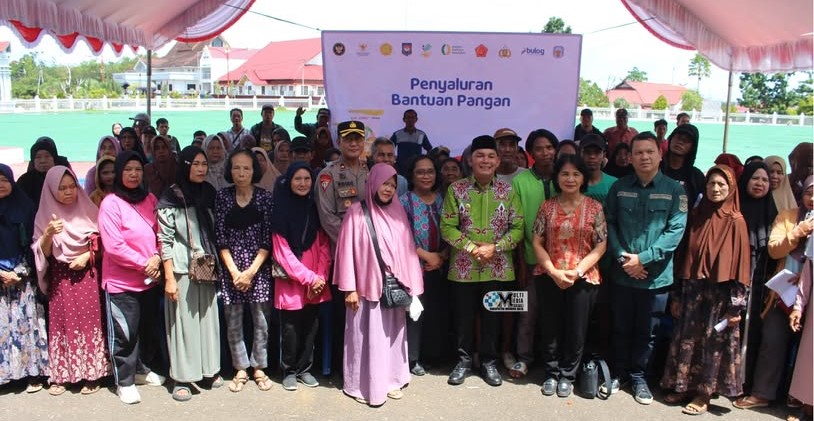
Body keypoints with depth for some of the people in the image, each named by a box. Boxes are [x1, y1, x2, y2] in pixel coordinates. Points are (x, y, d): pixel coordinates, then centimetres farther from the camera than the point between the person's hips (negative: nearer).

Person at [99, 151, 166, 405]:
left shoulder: (150, 200, 6)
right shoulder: (110, 203, -11)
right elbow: (114, 245, -17)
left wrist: (156, 258, -9)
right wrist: (143, 263, -15)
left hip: (150, 279, 6)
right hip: (122, 281, -6)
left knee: (145, 329, 17)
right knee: (124, 333, 3)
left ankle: (139, 369, 36)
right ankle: (124, 382, 17)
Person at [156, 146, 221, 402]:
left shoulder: (209, 194, 8)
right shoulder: (170, 198, -7)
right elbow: (165, 239, -9)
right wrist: (169, 278, -12)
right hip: (182, 268, -4)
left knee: (208, 317, 9)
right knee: (183, 321, 1)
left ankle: (209, 370, 24)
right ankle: (182, 378, 13)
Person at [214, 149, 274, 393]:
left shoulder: (264, 198, -1)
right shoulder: (223, 197, 2)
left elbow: (267, 239, -4)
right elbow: (220, 238, -1)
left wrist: (251, 271, -10)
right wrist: (234, 271, -8)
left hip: (259, 268, -1)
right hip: (230, 269, 1)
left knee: (261, 320, 4)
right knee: (233, 321, 6)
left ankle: (259, 368, 20)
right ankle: (240, 369, 21)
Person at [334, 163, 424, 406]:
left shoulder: (398, 212, 7)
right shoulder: (357, 212, -6)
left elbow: (407, 249, 7)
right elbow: (348, 250, -8)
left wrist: (410, 286, 5)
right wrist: (350, 288, -11)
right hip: (367, 286, -4)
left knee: (392, 334, 12)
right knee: (367, 336, 3)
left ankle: (390, 381, 25)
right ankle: (363, 385, 15)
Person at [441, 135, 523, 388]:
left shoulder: (508, 191, 1)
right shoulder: (456, 189, -2)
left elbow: (517, 228, -1)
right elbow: (447, 227, -6)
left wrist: (495, 247, -14)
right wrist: (470, 247, -16)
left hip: (497, 268, 1)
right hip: (463, 268, -1)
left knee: (492, 317, 12)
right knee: (463, 316, 10)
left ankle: (489, 362, 29)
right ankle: (464, 360, 28)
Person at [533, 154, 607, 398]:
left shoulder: (594, 207, -1)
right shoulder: (547, 206, 2)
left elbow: (601, 246, -4)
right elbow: (537, 243, 0)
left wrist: (577, 271, -14)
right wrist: (553, 271, -12)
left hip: (583, 278, -1)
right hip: (550, 277, 1)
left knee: (576, 330, 8)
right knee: (550, 329, 10)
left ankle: (567, 376, 26)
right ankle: (551, 374, 27)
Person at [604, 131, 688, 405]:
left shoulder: (674, 190, -3)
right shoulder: (619, 188, 4)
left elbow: (676, 229, -10)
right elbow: (609, 223, 0)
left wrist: (643, 258, -16)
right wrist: (622, 257, -13)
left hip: (656, 275, -1)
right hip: (622, 273, 1)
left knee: (647, 331, 11)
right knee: (621, 328, 13)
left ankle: (638, 377, 28)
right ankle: (618, 373, 29)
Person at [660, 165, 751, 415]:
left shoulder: (736, 222, -5)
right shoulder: (696, 216, 6)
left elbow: (740, 263, -6)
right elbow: (684, 255, 7)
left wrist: (736, 304, -10)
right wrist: (677, 294, 6)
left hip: (719, 292, -4)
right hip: (692, 290, 4)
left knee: (713, 343, 5)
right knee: (687, 339, 10)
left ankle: (704, 394, 17)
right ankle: (684, 387, 24)